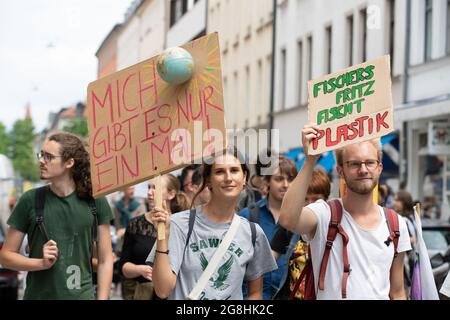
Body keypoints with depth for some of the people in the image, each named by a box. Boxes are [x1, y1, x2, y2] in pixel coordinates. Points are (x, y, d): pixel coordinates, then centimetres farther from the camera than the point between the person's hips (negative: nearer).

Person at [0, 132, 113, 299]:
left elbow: (105, 260, 2)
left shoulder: (95, 201, -2)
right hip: (38, 294, 0)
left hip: (82, 294, 0)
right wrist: (42, 263, -13)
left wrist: (102, 298, -6)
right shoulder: (30, 200, -3)